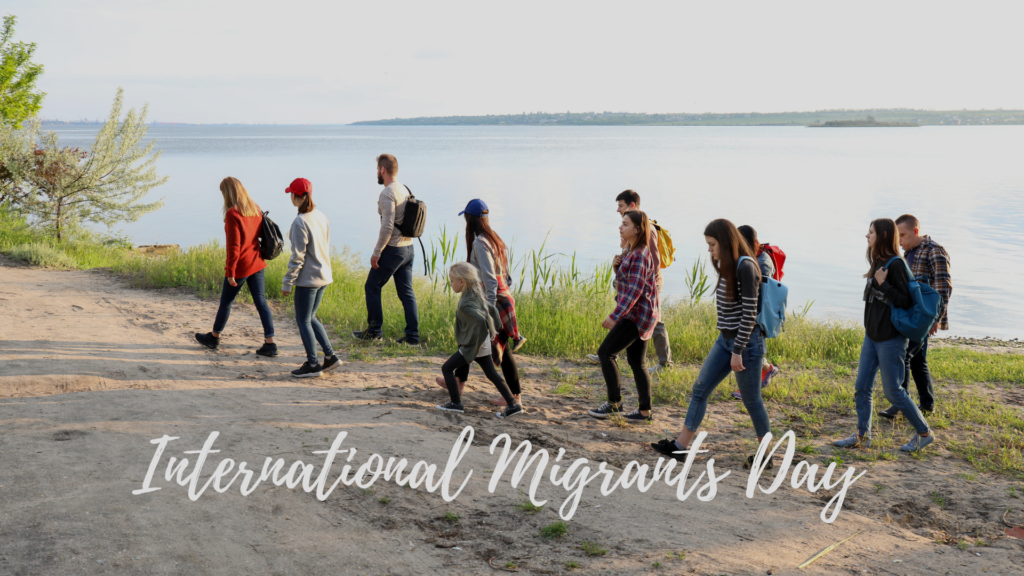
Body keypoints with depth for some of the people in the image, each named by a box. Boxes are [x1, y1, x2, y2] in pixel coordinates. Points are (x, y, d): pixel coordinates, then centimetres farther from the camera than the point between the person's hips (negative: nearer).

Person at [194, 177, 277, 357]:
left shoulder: (232, 213, -18)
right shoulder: (255, 209, 3)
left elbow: (234, 246, -19)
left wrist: (230, 272, -15)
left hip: (240, 266, -6)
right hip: (256, 263, 6)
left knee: (225, 302, 12)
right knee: (261, 301, 5)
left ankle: (214, 337, 31)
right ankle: (270, 343, 0)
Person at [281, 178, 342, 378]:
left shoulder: (300, 222, -18)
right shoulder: (321, 216, 5)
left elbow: (298, 257, -17)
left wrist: (288, 282, -11)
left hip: (307, 278, -8)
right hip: (323, 276, 8)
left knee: (303, 321, 5)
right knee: (310, 318, 19)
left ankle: (312, 365, 10)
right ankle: (330, 356, 18)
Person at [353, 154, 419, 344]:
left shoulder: (387, 193, -15)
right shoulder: (405, 190, 12)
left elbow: (387, 227, -22)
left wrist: (376, 252, -15)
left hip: (393, 249, -8)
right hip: (408, 248, 8)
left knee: (372, 287, 6)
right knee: (406, 292, 8)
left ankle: (374, 330, 11)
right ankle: (412, 336, 7)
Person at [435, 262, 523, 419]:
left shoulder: (465, 304, -23)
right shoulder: (477, 295, 6)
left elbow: (480, 319, -36)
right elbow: (492, 309, 17)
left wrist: (478, 341, -25)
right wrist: (492, 329, 20)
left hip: (473, 346, -9)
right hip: (483, 344, 9)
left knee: (447, 368, 3)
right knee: (491, 374, 15)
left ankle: (455, 403, 8)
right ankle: (513, 405, 14)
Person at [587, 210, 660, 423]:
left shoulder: (639, 256, -19)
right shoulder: (631, 251, 12)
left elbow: (633, 290, -24)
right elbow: (625, 279, 21)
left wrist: (615, 316, -26)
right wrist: (617, 265, 1)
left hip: (637, 315, -10)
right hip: (639, 315, 10)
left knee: (605, 352, -7)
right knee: (637, 361, 11)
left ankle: (614, 402, 0)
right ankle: (645, 411, 15)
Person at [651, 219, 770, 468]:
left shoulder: (745, 267, -18)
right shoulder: (728, 267, 9)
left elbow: (749, 312, -20)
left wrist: (738, 351, -20)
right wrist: (729, 345, 18)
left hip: (746, 342, -9)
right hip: (725, 339, 9)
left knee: (751, 401, 3)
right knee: (700, 389, 7)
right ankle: (680, 447, 11)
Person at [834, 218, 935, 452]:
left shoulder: (896, 264, -15)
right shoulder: (878, 262, 10)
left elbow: (906, 301, -17)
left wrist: (883, 285, -23)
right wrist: (870, 326, 14)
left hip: (890, 339, -9)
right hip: (872, 336, 9)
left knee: (893, 391, 0)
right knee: (862, 387, 10)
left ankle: (924, 433, 15)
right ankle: (862, 435, 20)